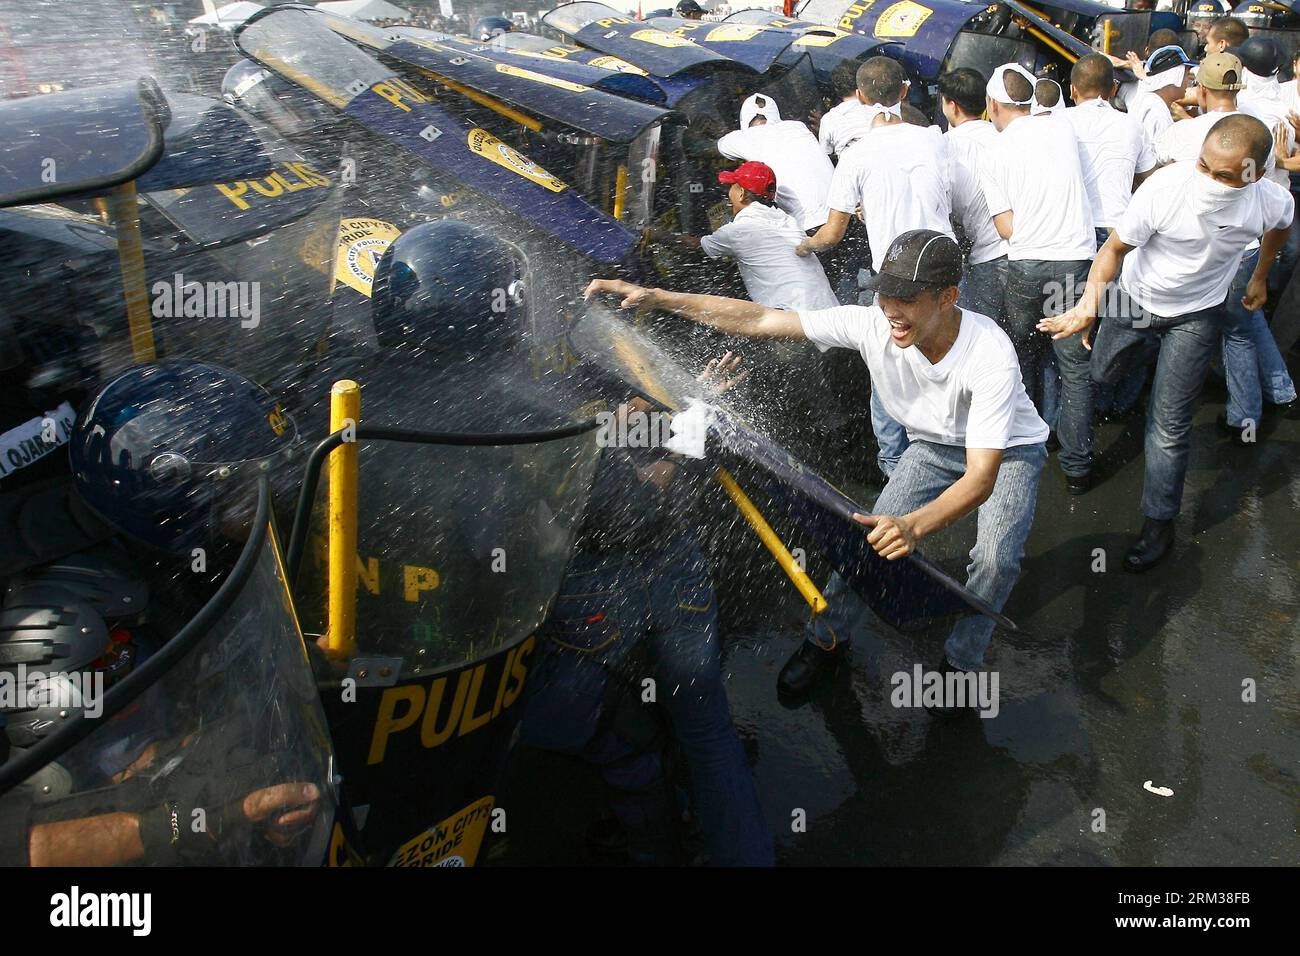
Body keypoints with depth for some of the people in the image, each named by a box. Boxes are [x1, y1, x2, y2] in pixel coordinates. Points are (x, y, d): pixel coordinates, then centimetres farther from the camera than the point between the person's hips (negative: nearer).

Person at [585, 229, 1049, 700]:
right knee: (872, 535, -8)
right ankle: (827, 639, 17)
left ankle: (961, 662, 3)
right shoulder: (871, 324, -29)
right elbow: (760, 319, -27)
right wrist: (655, 298, -34)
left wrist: (914, 525, -64)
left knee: (995, 557, -24)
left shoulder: (990, 355, -40)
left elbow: (982, 477, -45)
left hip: (1008, 451, -3)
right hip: (932, 445, 3)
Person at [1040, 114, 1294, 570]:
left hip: (1196, 315, 0)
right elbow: (1115, 247, -22)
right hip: (1134, 299, 0)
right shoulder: (1164, 188, -33)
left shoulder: (1273, 202, -24)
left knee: (1169, 425, -1)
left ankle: (1159, 524, 13)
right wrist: (1092, 299, -38)